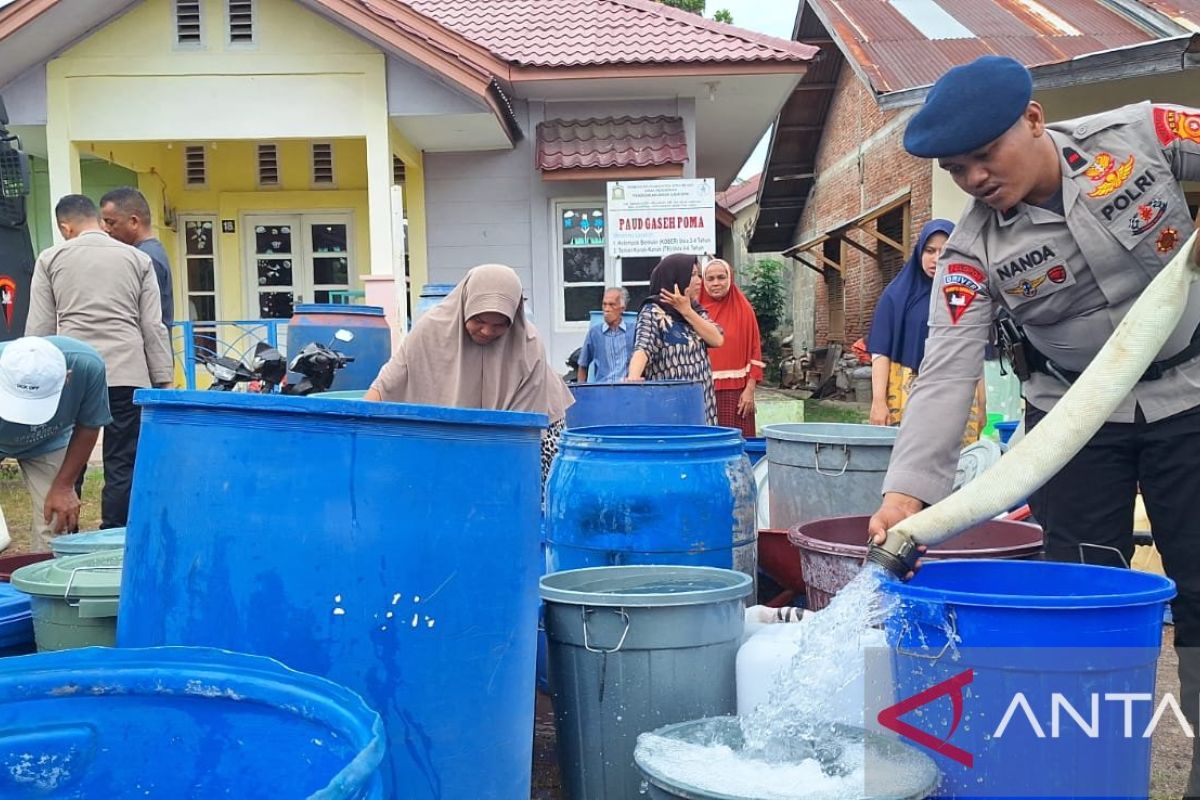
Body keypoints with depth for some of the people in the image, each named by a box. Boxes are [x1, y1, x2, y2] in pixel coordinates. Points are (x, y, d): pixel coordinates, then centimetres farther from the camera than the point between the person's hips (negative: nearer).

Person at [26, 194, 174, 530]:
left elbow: (38, 329, 7)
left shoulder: (51, 259, 8)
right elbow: (153, 327, 5)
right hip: (127, 375, 0)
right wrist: (164, 381, 7)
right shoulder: (138, 259, 8)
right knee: (122, 465, 2)